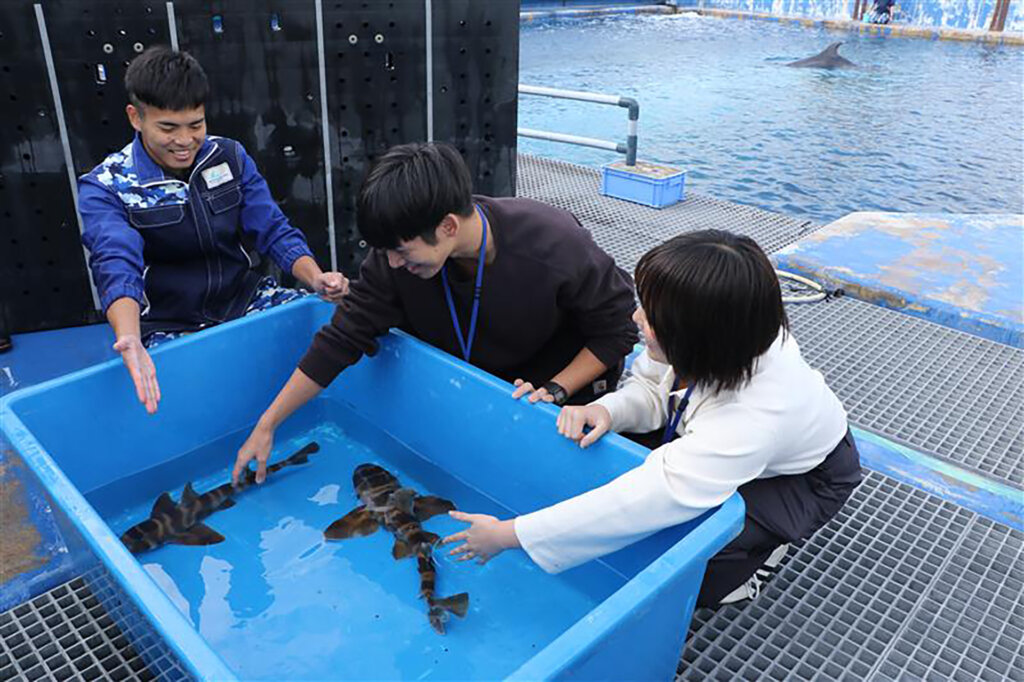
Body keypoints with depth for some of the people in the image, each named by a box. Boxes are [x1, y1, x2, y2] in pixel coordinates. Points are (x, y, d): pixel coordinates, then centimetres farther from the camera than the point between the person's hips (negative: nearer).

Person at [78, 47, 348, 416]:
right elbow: (117, 266, -26)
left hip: (247, 300, 4)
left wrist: (316, 279, -24)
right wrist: (130, 341, -47)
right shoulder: (103, 188, -9)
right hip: (170, 326, -3)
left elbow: (275, 231, -3)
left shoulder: (230, 157, 2)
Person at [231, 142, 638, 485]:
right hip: (464, 391, 3)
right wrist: (266, 427, -14)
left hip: (564, 393, -2)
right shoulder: (396, 255, -24)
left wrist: (555, 390, -28)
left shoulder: (556, 247, -35)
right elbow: (341, 341, -17)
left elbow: (618, 328, -19)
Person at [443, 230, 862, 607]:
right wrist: (607, 410, -35)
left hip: (805, 478, -6)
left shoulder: (749, 419, -47)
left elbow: (638, 506, -46)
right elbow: (652, 389, -10)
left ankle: (764, 540, 6)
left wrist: (508, 535, -40)